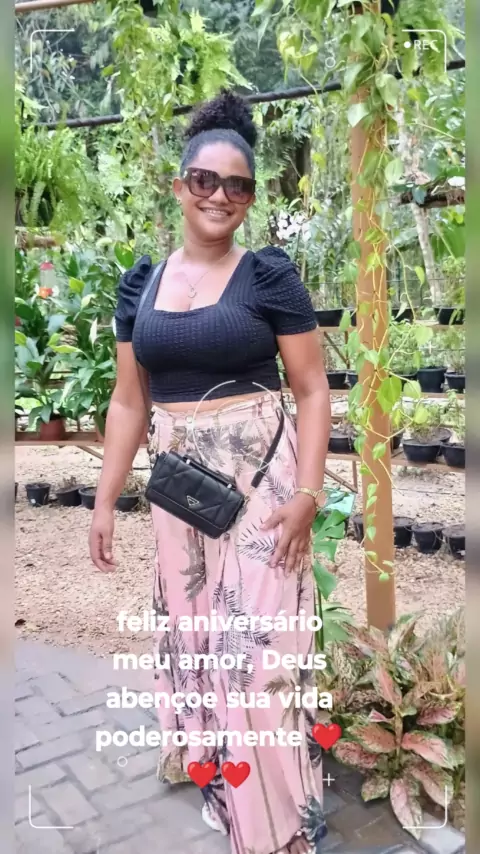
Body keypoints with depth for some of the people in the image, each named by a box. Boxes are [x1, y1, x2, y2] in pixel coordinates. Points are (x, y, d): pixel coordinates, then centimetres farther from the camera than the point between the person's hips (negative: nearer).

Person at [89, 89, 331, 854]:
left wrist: (307, 492, -15)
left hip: (260, 481, -4)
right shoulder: (142, 283, 7)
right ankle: (202, 755, 41)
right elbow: (128, 401, 9)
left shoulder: (269, 275, -4)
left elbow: (313, 390, -5)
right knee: (188, 628, 16)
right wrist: (105, 500, 6)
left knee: (258, 641, 0)